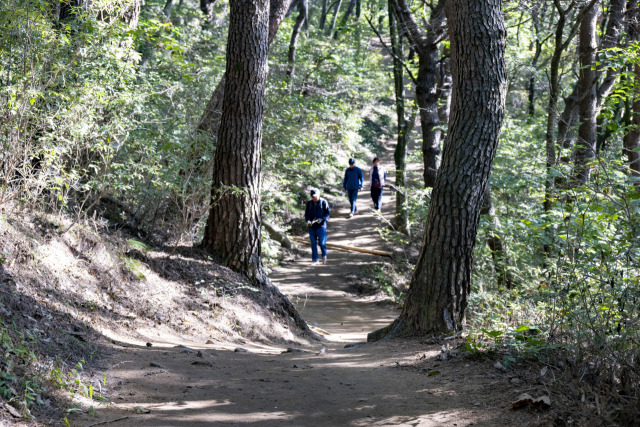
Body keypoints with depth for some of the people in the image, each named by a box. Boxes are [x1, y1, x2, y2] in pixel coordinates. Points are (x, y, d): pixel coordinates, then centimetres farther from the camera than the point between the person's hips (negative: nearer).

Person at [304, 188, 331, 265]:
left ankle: (324, 256, 24)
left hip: (321, 225, -3)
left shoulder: (323, 202, -4)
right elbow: (306, 213, 10)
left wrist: (321, 219, -19)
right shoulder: (309, 203, 7)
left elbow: (328, 213, -3)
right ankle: (315, 260, 11)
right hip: (312, 226, 3)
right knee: (313, 243, 4)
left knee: (321, 242, -4)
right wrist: (308, 220, -10)